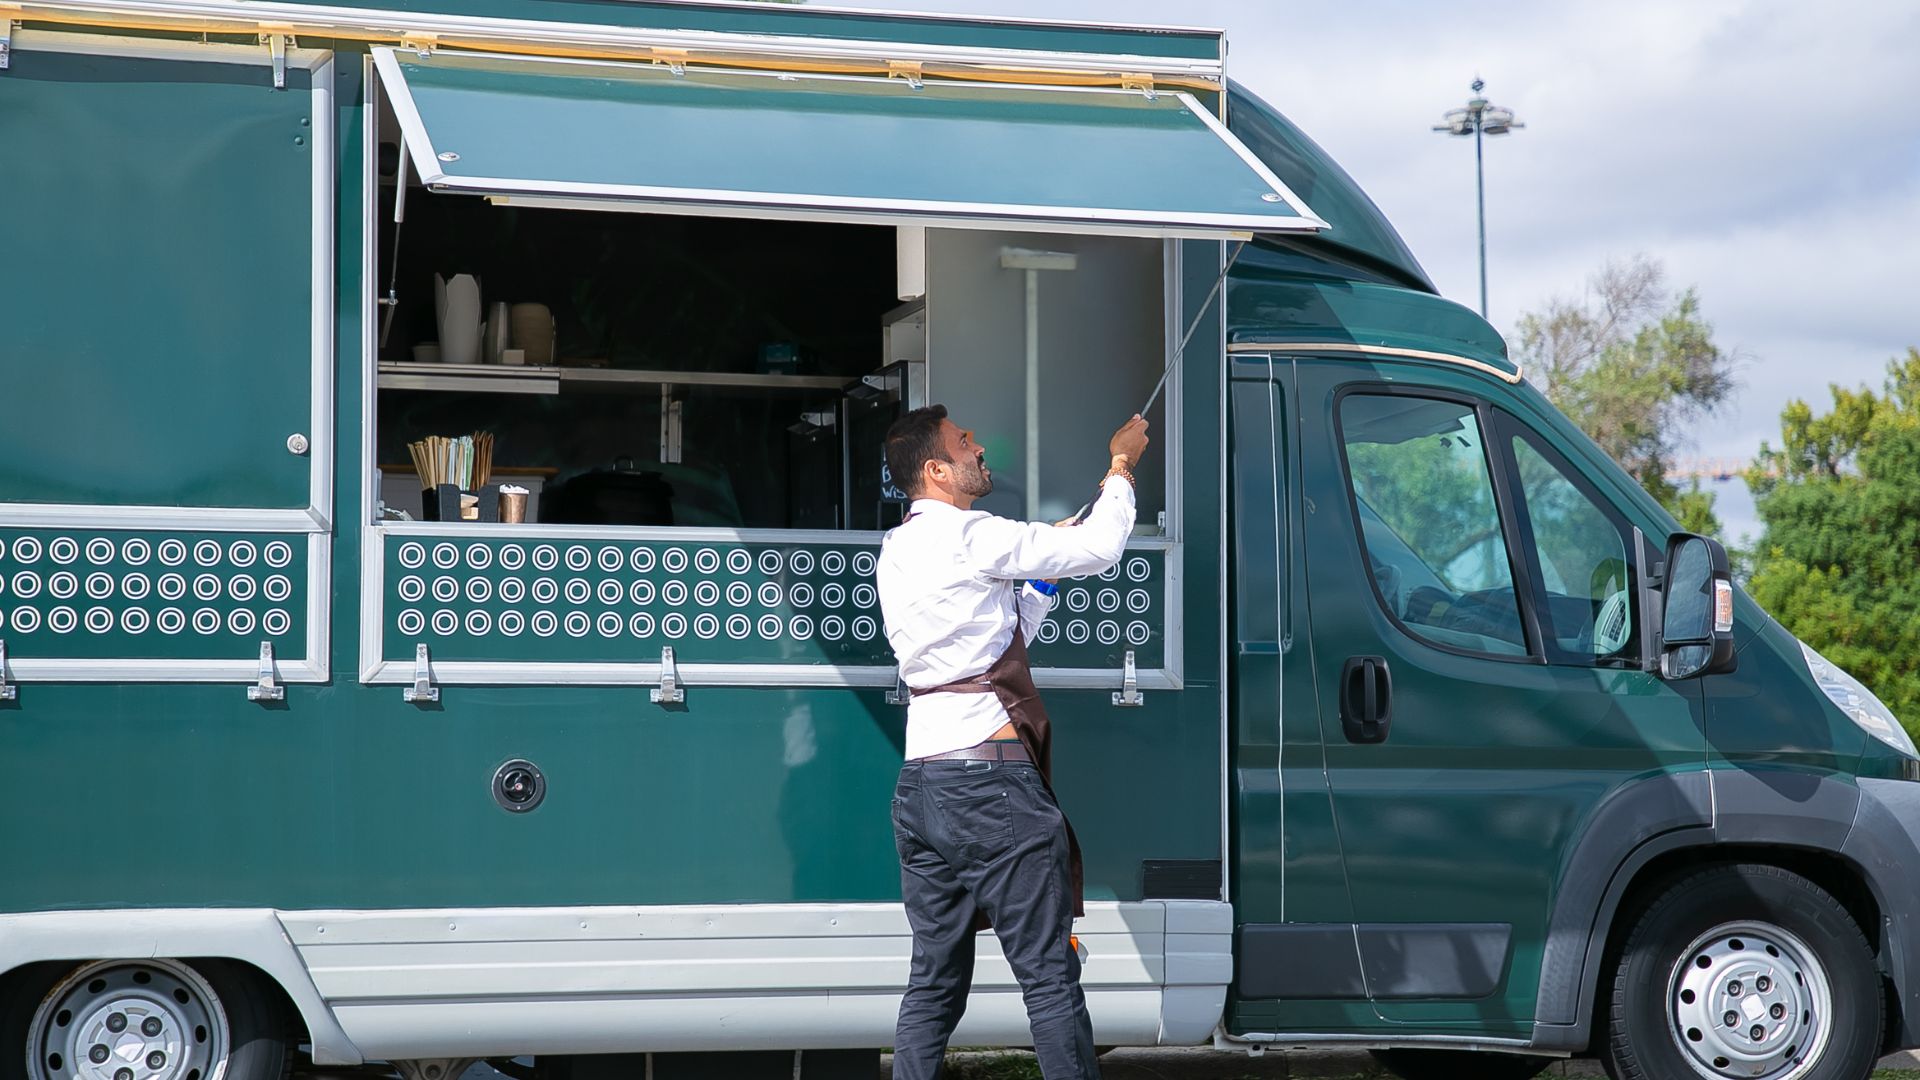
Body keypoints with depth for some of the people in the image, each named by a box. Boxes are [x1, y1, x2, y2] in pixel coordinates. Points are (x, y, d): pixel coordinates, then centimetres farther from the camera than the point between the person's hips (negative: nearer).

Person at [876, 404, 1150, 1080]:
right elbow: (1099, 549, -4)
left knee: (935, 979, 9)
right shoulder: (969, 537, -9)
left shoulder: (897, 552, 17)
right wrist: (1122, 464, 10)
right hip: (989, 781, -8)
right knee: (1050, 975, -4)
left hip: (920, 783, 8)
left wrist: (1043, 582, 24)